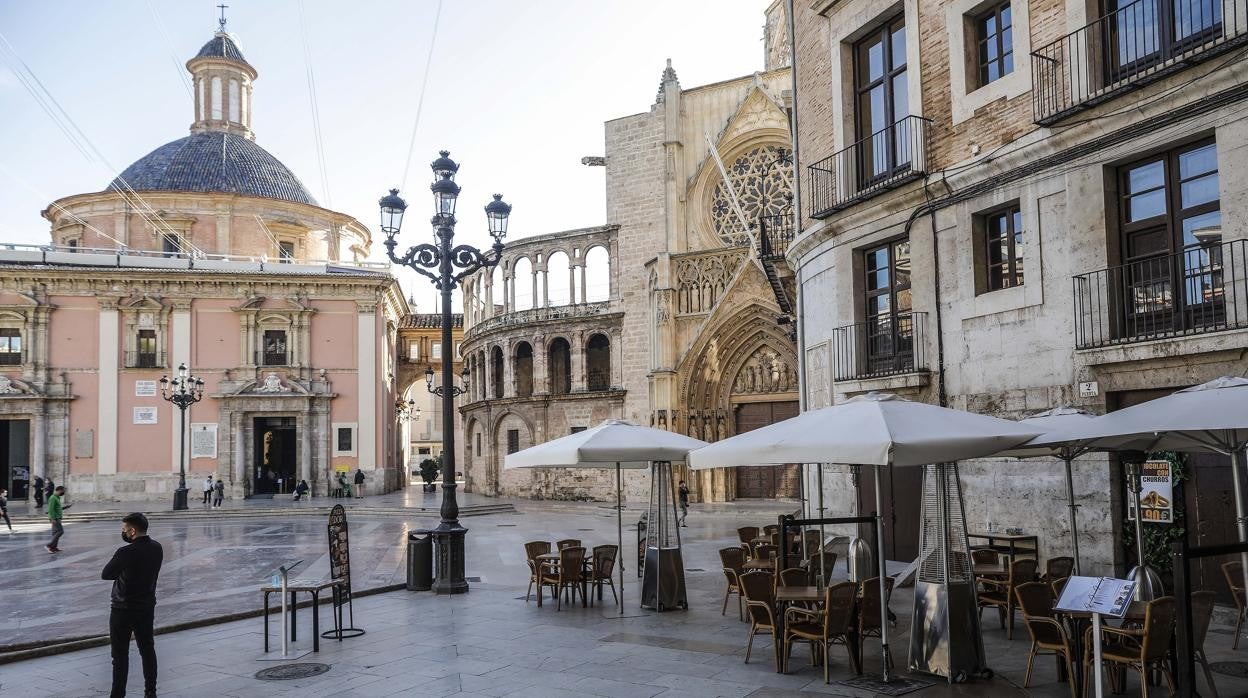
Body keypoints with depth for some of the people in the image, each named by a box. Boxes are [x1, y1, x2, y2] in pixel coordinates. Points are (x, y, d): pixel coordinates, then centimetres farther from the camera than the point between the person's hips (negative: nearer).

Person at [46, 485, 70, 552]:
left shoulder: (57, 498, 16)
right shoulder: (53, 498, -15)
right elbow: (51, 509, -21)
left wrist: (65, 507, 16)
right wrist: (53, 519, -25)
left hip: (57, 518, 10)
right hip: (55, 518, -10)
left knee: (56, 532, 10)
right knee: (60, 531, -13)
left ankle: (54, 547, 12)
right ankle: (50, 545, -13)